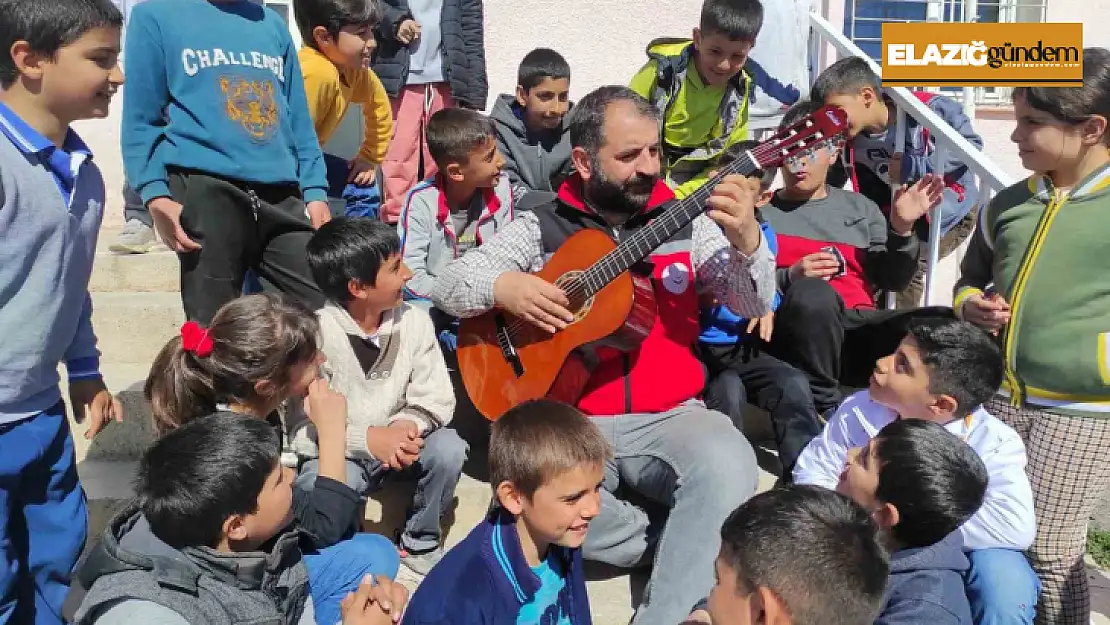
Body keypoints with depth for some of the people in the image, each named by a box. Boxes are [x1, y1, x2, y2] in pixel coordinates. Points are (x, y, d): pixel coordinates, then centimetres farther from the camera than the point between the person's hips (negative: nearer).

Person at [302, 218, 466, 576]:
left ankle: (420, 542, 2)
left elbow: (437, 400, -10)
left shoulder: (414, 321, -9)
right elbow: (301, 428, -23)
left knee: (449, 449, -23)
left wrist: (408, 425, -31)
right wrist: (368, 438, -32)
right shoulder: (316, 335, -20)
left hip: (396, 441, 4)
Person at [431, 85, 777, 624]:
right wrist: (503, 287, -16)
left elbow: (754, 307, 2)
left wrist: (746, 238, -18)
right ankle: (682, 549, -10)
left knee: (728, 463, -33)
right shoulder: (542, 227, 5)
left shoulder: (685, 222, 7)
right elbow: (446, 286, 6)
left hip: (669, 418, 1)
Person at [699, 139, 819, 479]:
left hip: (741, 346, 5)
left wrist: (768, 309, 1)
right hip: (696, 344, -5)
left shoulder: (764, 235, 7)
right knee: (728, 390, -31)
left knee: (794, 383, -16)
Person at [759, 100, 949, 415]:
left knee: (947, 325, -26)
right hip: (795, 336, -2)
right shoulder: (758, 211, 11)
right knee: (811, 294, -39)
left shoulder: (859, 207, 21)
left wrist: (901, 230, -2)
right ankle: (825, 408, -18)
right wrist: (790, 279, -14)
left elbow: (892, 280, 14)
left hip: (858, 327, 3)